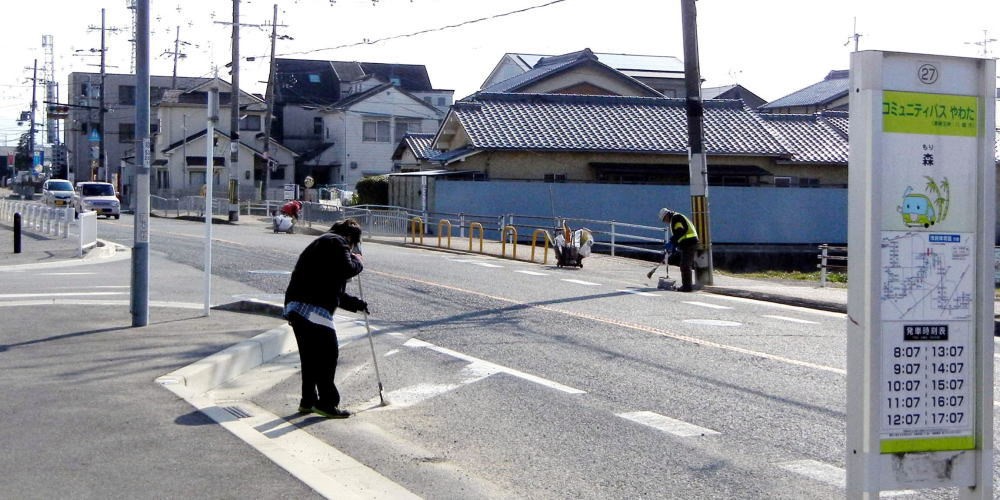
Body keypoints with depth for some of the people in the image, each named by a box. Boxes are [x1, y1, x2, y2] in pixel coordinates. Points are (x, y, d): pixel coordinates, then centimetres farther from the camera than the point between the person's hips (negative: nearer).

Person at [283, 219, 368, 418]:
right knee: (328, 353, -5)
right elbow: (346, 270, -18)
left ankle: (308, 400, 23)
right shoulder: (336, 242, -2)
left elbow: (334, 289, 33)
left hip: (295, 306, 10)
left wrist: (356, 304, 31)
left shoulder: (322, 243, 30)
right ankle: (327, 402, -3)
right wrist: (358, 261, 3)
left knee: (310, 356, 17)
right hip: (312, 308, -10)